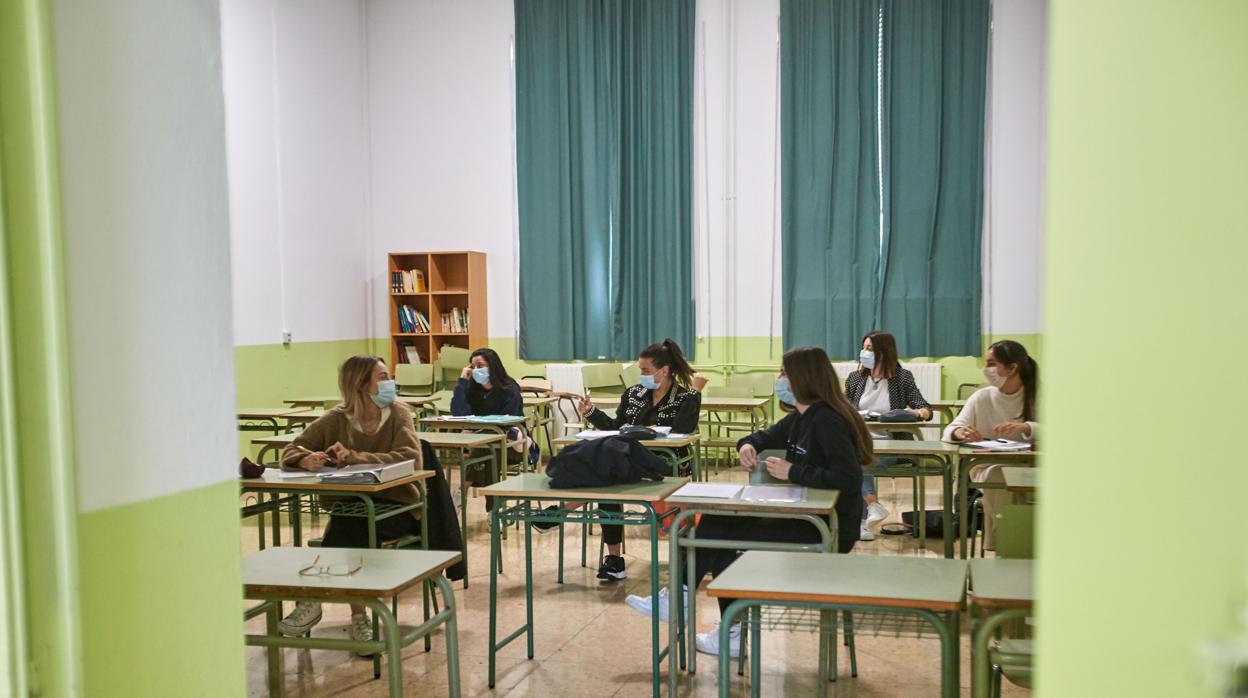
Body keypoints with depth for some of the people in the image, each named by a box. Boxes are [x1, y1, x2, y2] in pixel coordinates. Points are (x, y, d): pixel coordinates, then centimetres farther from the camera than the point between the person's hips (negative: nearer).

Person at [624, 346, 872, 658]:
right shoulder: (800, 418, 10)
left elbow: (848, 479, -30)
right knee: (719, 521, 2)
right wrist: (747, 445, 1)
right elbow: (765, 437, 25)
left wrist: (793, 472, -22)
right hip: (805, 518, 9)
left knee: (722, 531, -8)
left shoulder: (827, 421, -19)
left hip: (829, 529, -9)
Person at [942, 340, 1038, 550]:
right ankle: (998, 541, -19)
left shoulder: (1036, 398, 1)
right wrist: (959, 432, -32)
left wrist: (1025, 428, -36)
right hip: (987, 466, 1)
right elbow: (950, 430, -6)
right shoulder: (982, 397, 3)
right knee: (997, 477, -33)